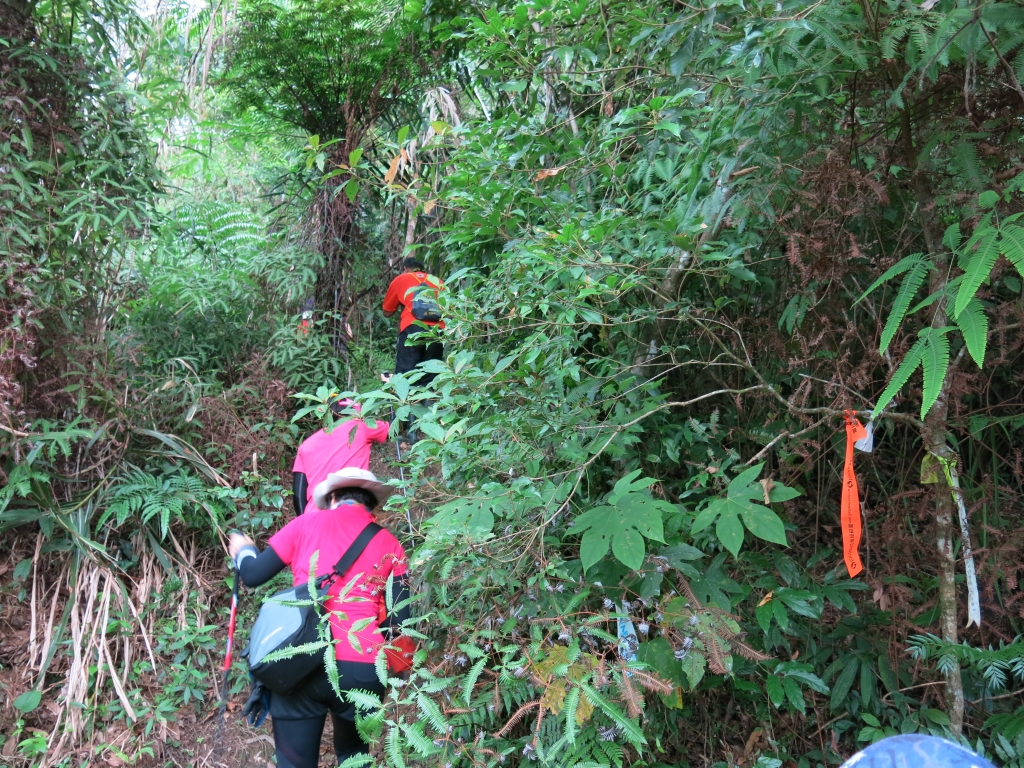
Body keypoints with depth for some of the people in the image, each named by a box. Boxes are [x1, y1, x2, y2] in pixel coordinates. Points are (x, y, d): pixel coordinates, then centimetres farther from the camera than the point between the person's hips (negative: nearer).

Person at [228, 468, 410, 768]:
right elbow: (399, 621, 4)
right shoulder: (389, 545, 9)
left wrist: (243, 550, 33)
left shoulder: (307, 523, 6)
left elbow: (253, 575, 12)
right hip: (362, 670, 2)